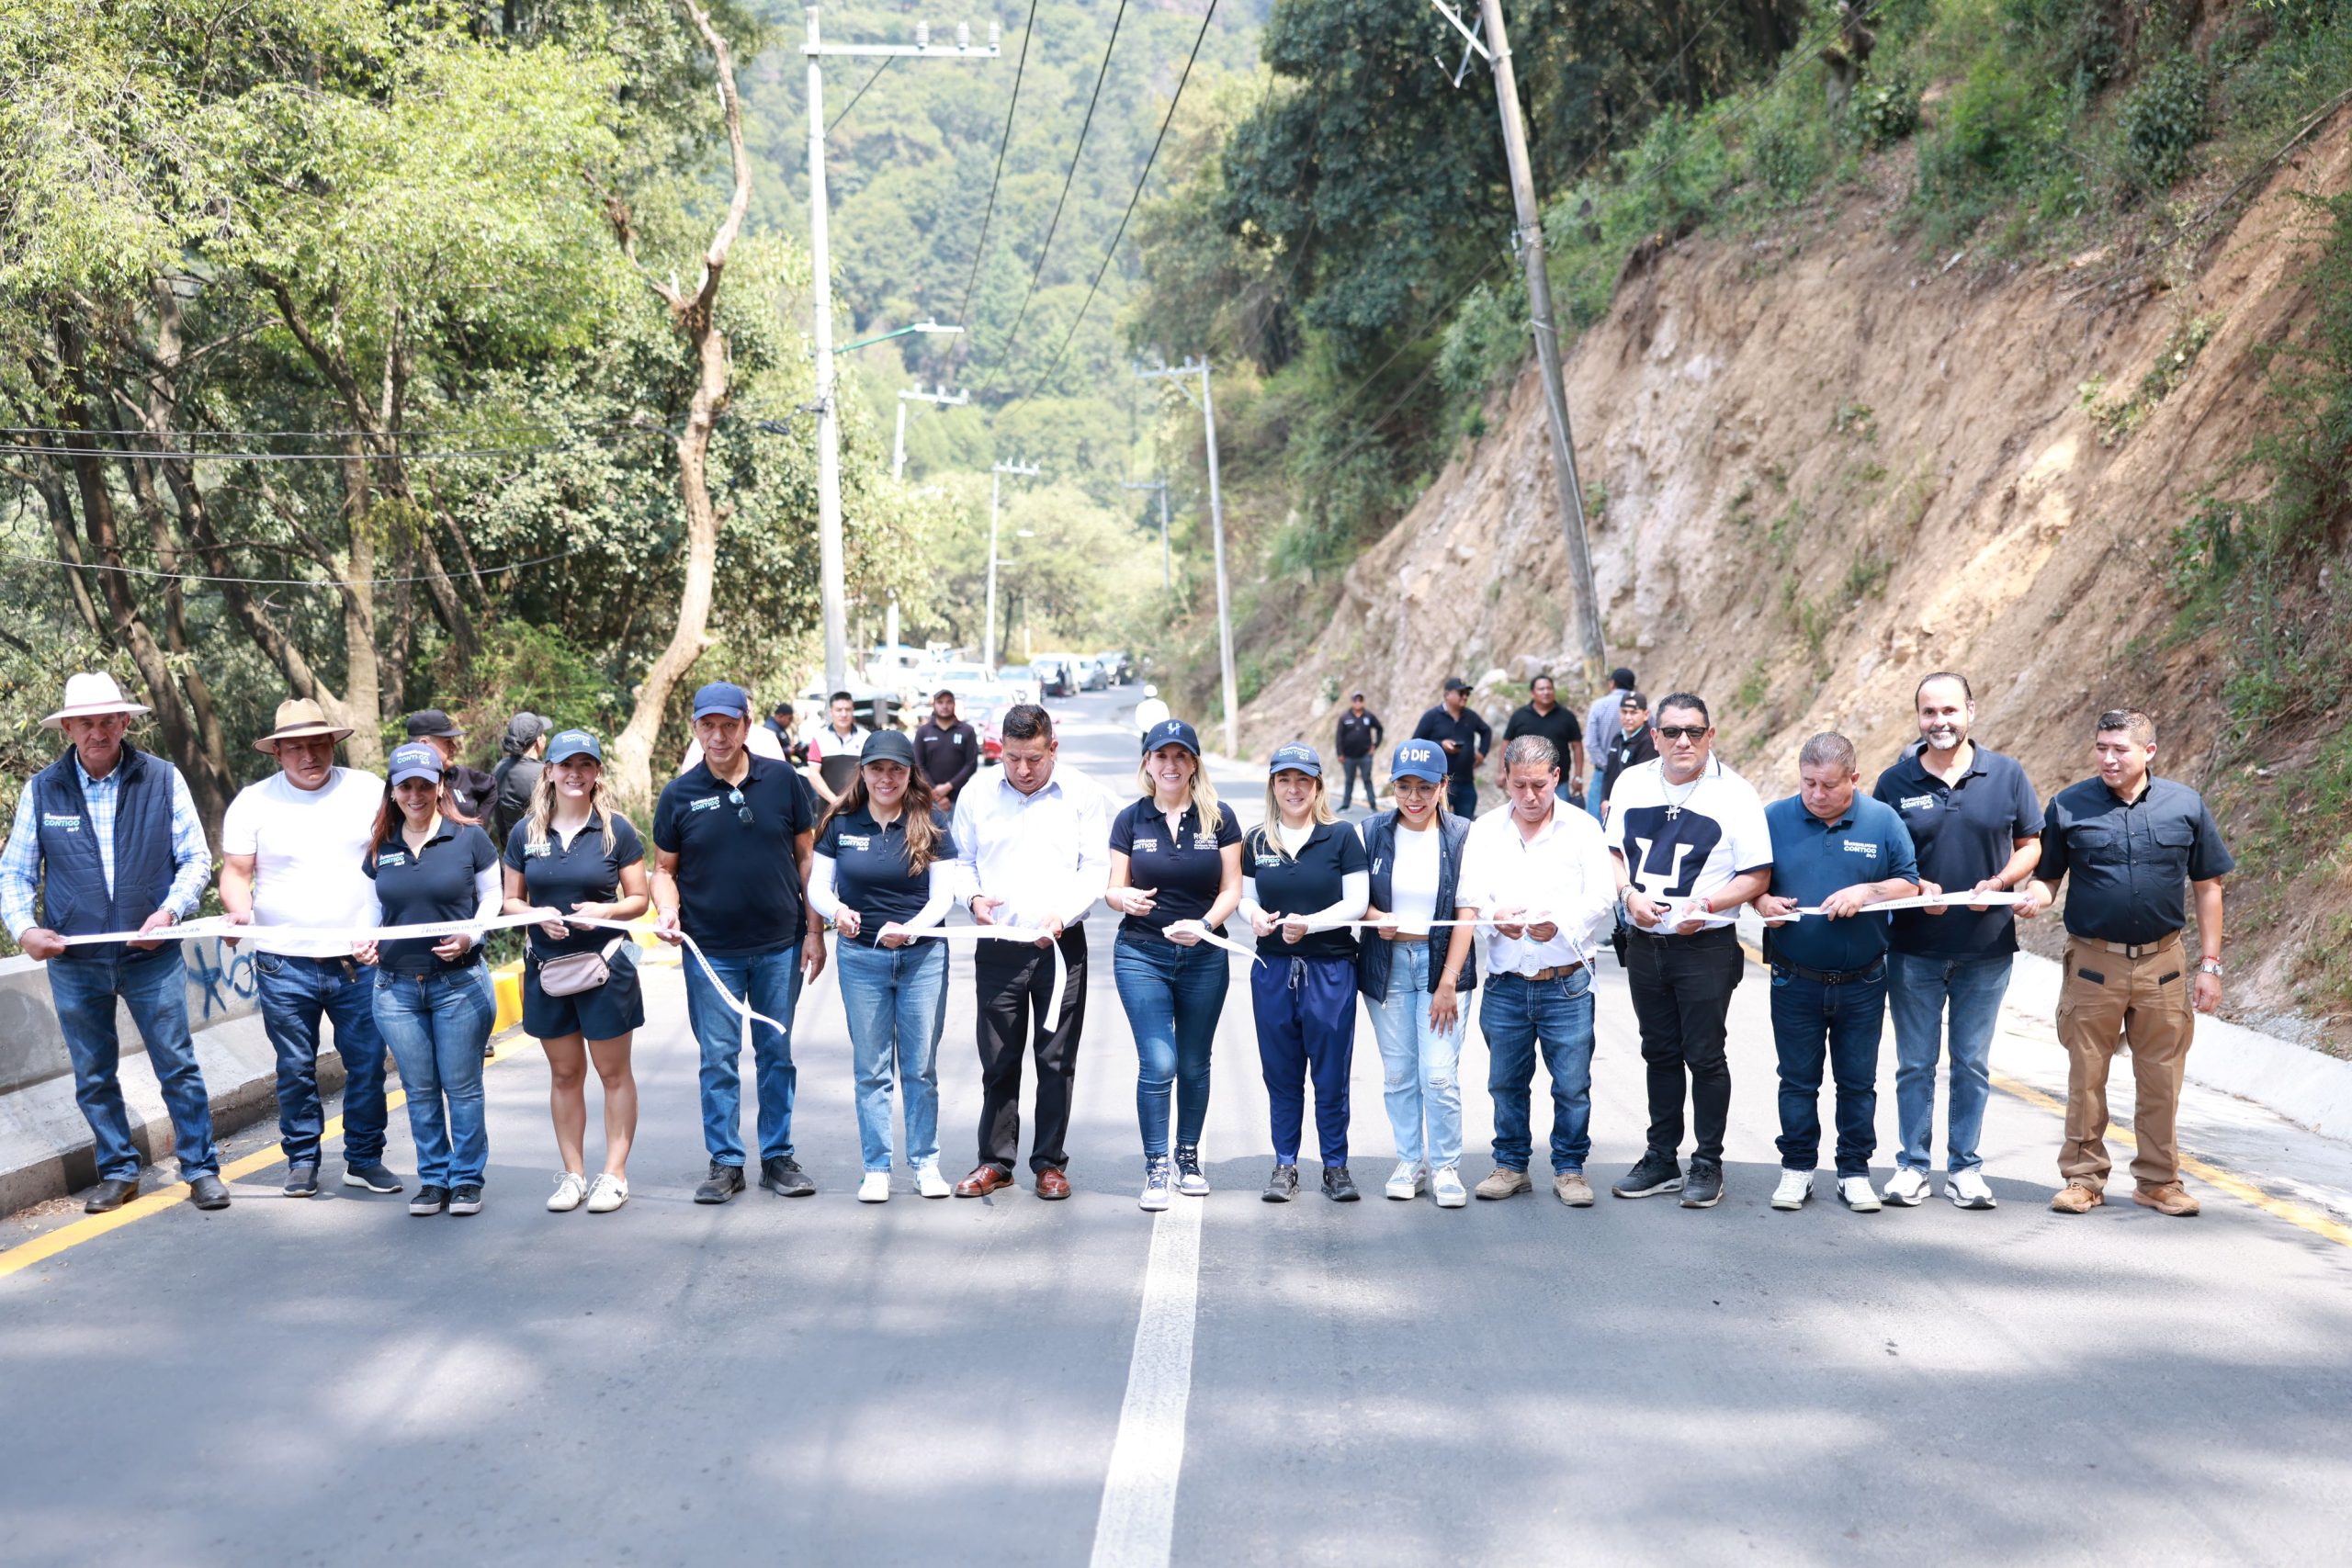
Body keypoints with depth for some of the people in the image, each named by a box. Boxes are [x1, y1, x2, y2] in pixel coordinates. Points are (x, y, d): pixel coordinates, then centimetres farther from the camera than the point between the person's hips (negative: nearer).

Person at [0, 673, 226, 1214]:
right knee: (93, 1077, 10)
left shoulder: (162, 779, -3)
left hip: (152, 954, -2)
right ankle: (117, 1172, 23)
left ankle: (201, 1169, 11)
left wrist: (171, 910, -15)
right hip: (74, 961, 2)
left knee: (177, 1066, 1)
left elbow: (196, 858, 1)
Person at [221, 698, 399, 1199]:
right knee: (295, 1069, 7)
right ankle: (302, 1160, 21)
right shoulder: (253, 802, 2)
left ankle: (365, 1158, 18)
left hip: (361, 959, 1)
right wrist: (239, 909, -18)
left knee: (367, 1064, 4)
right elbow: (235, 872, 4)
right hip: (285, 964, 0)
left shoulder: (368, 791, 4)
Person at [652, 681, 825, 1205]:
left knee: (777, 1054, 10)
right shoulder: (679, 794, -1)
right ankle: (725, 1162, 14)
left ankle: (778, 1157, 20)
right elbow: (664, 869, 7)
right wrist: (667, 910, -14)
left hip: (780, 946, 1)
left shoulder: (781, 779, -1)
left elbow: (805, 856, 4)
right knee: (718, 1060, 4)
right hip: (711, 951, 0)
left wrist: (814, 930, 1)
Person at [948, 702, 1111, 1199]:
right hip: (997, 946, 2)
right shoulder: (977, 795, 6)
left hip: (1062, 947, -2)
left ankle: (1050, 1163, 14)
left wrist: (1063, 915, -18)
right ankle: (996, 1162, 17)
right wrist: (973, 898, -7)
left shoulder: (1083, 794, 0)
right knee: (998, 1061, 7)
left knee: (1057, 1059, 3)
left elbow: (1097, 868, -3)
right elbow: (960, 860, 14)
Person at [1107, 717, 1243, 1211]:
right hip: (1141, 954, -1)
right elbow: (1113, 889, 3)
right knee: (1158, 1063, -9)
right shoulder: (1130, 820, 1)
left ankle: (1188, 1157, 27)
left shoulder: (1219, 818, 0)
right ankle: (1156, 1168, 0)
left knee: (1194, 1065, 11)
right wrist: (1125, 897, -21)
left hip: (1204, 957, 1)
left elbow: (1231, 888, -1)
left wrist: (1204, 924, -18)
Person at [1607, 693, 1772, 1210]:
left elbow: (1757, 875, -8)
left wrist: (1707, 906, -22)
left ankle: (1708, 1165, 13)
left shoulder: (1734, 793, -9)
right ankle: (1661, 1160, 24)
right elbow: (1613, 851, 14)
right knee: (1660, 1053, 14)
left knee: (1704, 1056, 2)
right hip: (1643, 943, 4)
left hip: (1706, 948, -4)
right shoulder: (1631, 784, 5)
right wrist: (1629, 893, -6)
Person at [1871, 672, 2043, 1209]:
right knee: (1915, 1062, 7)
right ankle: (1913, 1164, 17)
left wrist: (2000, 883, -12)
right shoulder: (1895, 782, -1)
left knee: (1973, 1063, 8)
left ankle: (1964, 1166, 18)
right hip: (1914, 948, 0)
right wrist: (1914, 887, -15)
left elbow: (2030, 846, 6)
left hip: (1987, 947, 0)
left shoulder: (2006, 775, 1)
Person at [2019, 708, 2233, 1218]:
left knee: (2161, 1079, 7)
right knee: (2086, 1077, 5)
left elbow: (2207, 886, 7)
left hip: (2162, 965, 1)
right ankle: (2083, 1177, 16)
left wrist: (2210, 964, 4)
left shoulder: (2186, 805, 2)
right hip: (2094, 963, -1)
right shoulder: (2068, 806, -1)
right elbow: (2047, 875, 6)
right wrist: (2034, 898, -19)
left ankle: (2159, 1180, 19)